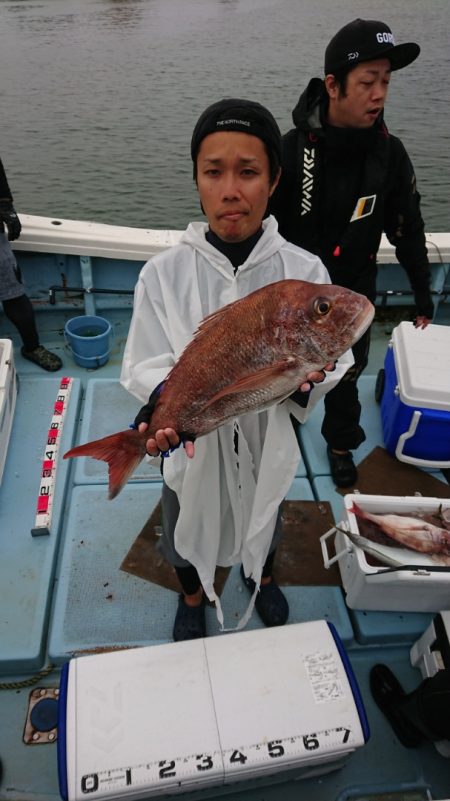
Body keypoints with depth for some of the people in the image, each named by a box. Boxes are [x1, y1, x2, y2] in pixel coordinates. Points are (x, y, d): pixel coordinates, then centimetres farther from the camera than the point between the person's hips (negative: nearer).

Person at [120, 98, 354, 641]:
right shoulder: (163, 273, -17)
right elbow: (145, 367, -17)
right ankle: (192, 597, 62)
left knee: (263, 528, 30)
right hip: (192, 449, 0)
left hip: (265, 446, 1)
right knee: (187, 537, 26)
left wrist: (306, 375, -37)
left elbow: (334, 364, -13)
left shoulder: (303, 272, -16)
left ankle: (260, 577, 67)